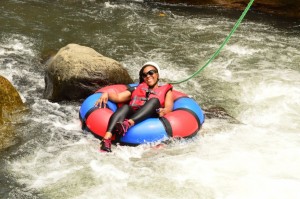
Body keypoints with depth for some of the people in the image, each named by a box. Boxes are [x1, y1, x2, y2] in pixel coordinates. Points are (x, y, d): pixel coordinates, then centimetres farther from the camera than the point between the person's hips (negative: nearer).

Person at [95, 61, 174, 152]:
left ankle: (127, 124, -54)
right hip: (132, 113, 2)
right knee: (125, 107, -31)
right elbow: (118, 97, 20)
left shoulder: (165, 90, 30)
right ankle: (107, 139, -57)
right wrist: (106, 94, -1)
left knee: (154, 100, -30)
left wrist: (163, 111, -15)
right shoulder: (137, 89, 36)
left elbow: (169, 107, 9)